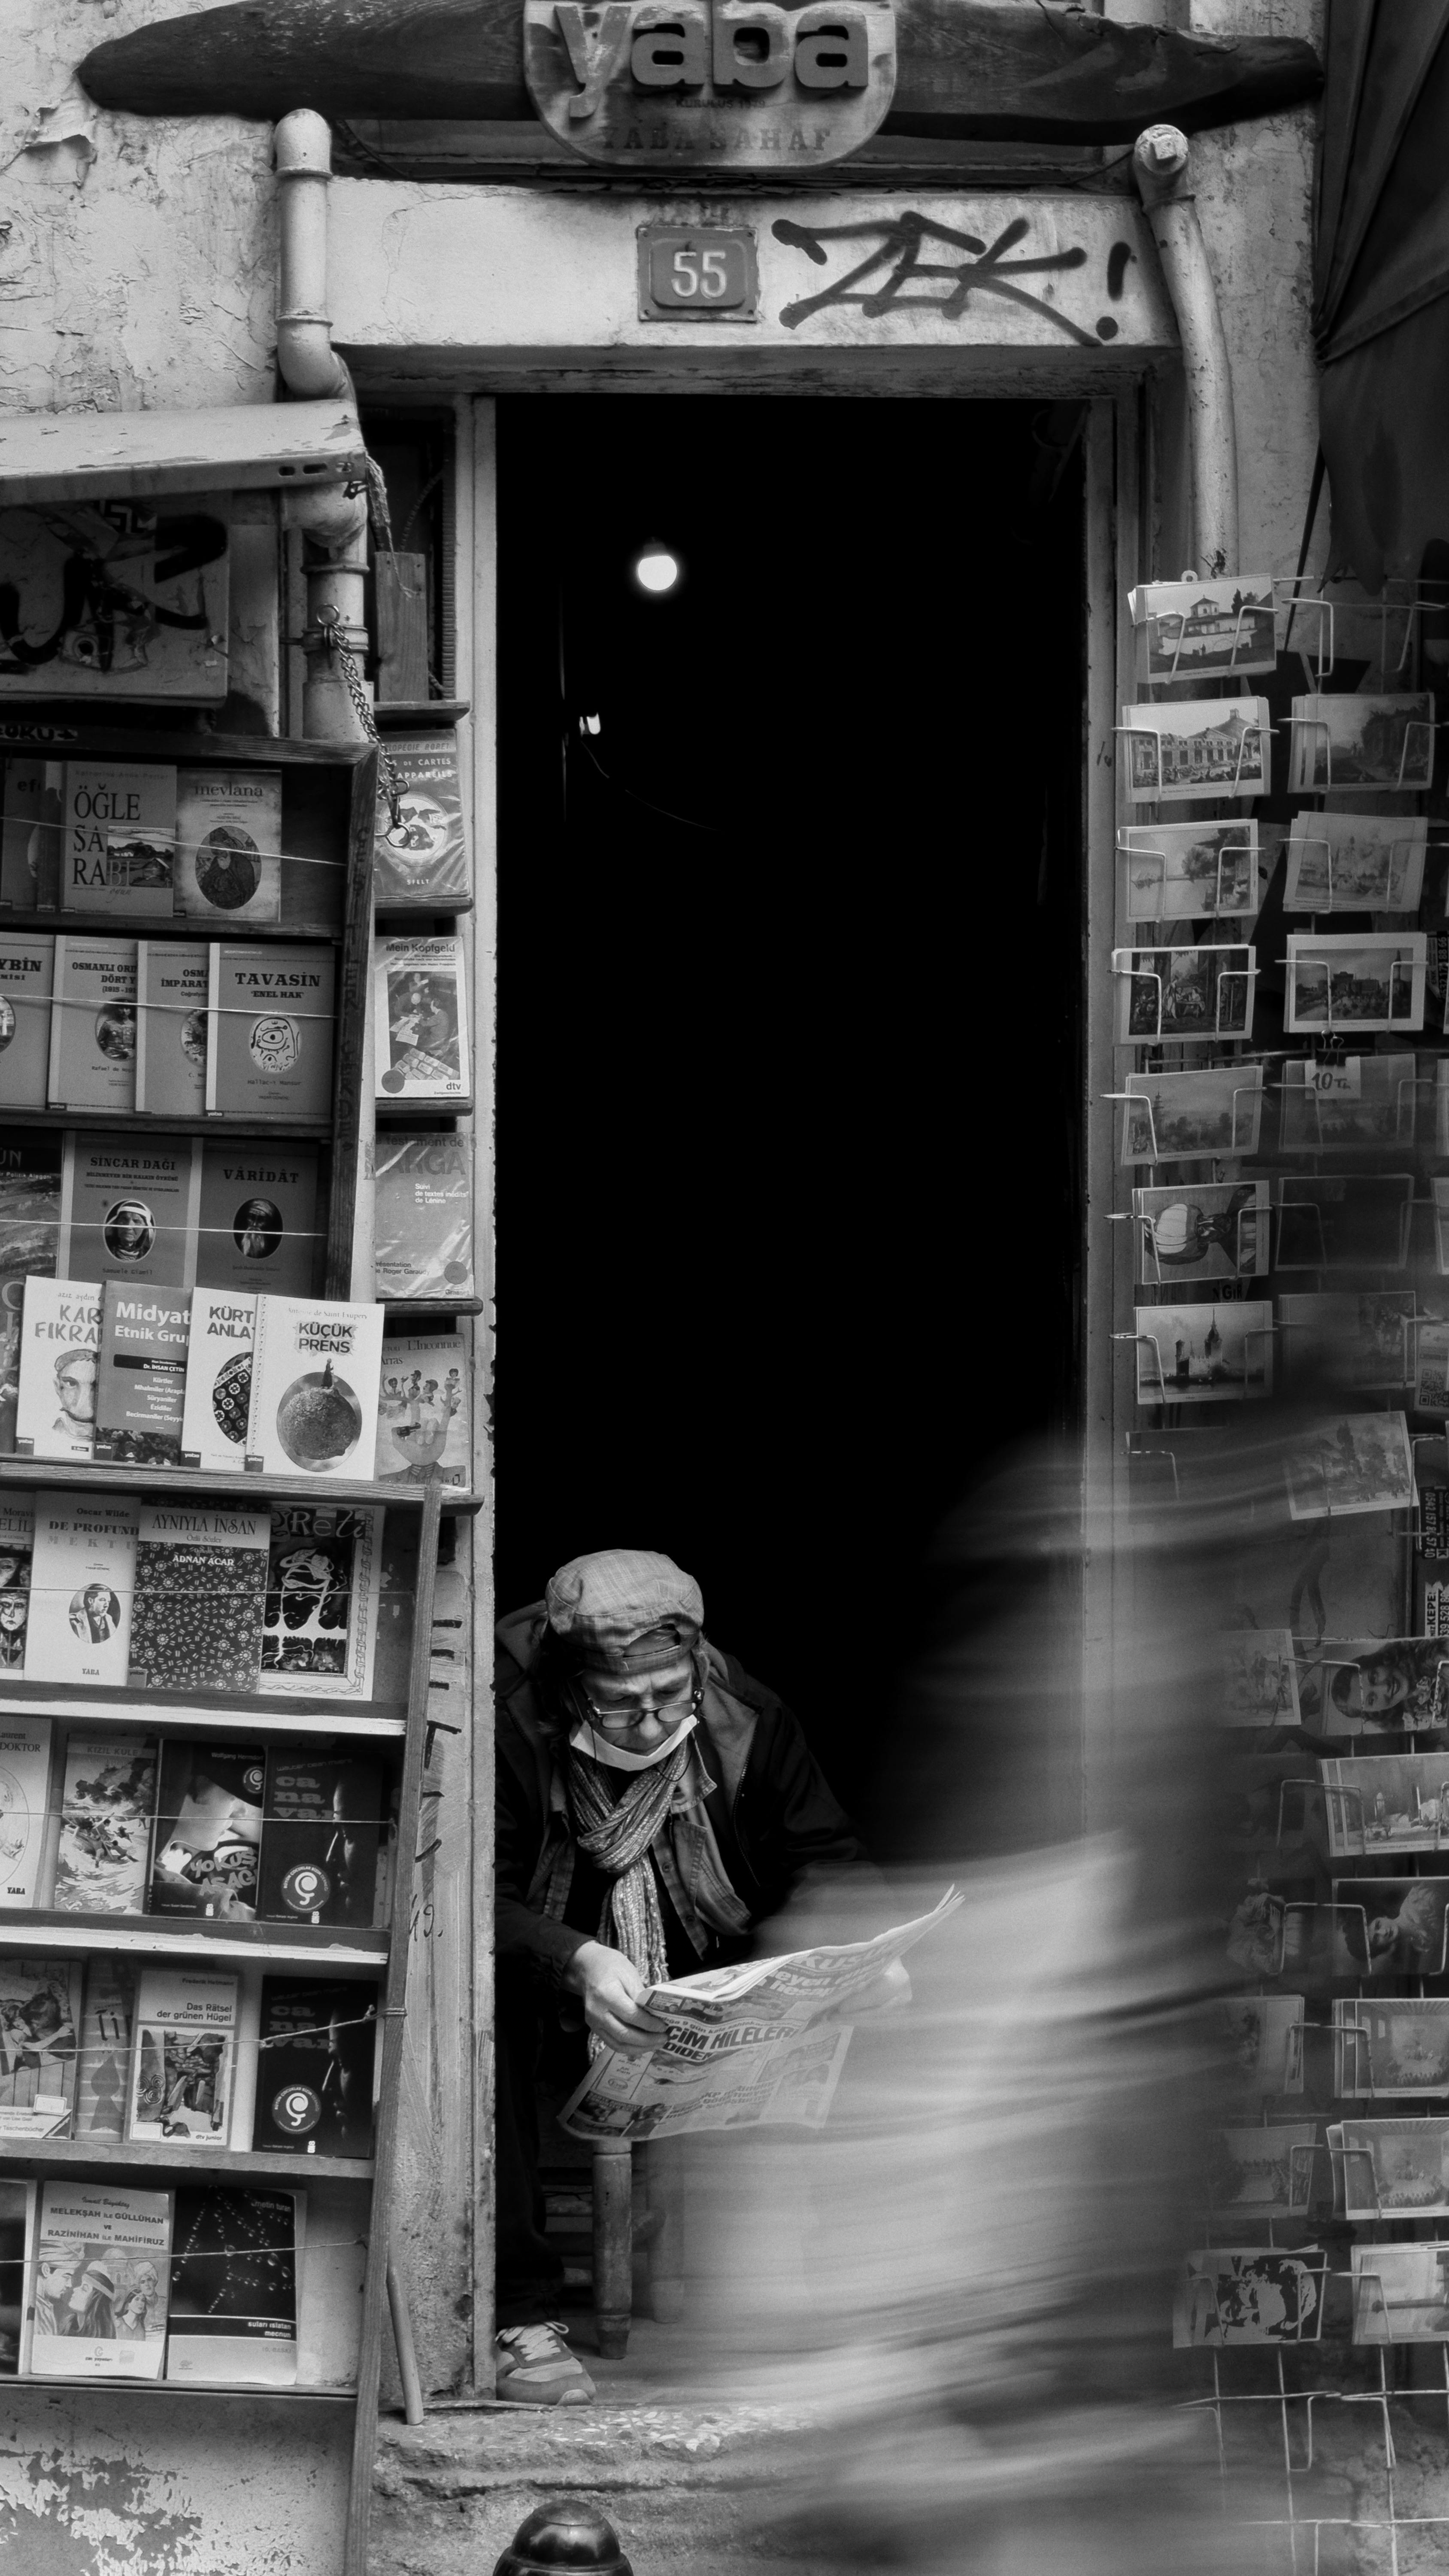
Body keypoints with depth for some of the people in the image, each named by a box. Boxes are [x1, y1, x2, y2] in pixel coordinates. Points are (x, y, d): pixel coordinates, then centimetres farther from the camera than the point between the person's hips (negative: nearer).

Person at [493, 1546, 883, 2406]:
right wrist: (576, 1962, -44)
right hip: (548, 1991, -3)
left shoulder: (745, 1717, -9)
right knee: (488, 2011, -35)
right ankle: (521, 2313, -25)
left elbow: (823, 1856, -3)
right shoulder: (506, 1721, -21)